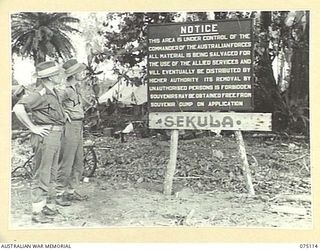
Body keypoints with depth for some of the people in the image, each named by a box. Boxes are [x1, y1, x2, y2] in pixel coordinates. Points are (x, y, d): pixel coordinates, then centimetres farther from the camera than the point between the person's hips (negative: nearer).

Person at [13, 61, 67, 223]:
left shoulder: (53, 92, 14)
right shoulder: (41, 94, -16)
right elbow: (18, 108, -28)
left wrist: (62, 114, 21)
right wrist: (33, 128, -23)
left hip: (55, 137, 10)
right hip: (45, 137, -10)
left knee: (51, 175, 17)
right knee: (42, 176, -3)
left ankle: (43, 205, 30)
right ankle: (37, 212, 6)